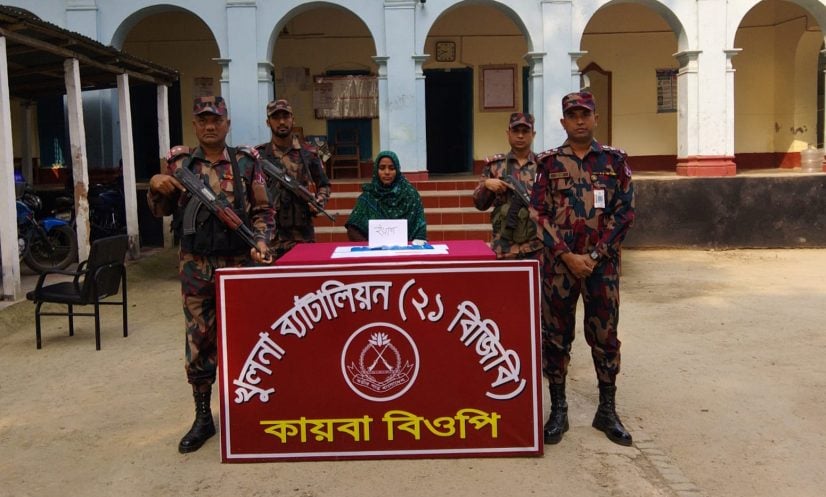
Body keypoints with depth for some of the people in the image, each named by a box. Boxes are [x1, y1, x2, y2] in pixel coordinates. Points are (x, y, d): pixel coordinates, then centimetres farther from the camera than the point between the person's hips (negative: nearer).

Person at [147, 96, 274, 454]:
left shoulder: (246, 161, 1)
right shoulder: (179, 161, 6)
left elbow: (263, 210, 4)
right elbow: (161, 211, 12)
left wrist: (260, 241, -12)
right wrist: (155, 186, -7)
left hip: (238, 263, -1)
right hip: (196, 266, 1)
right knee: (198, 339, 6)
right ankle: (203, 417, 18)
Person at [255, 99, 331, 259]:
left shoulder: (308, 153, 6)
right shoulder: (257, 155, 5)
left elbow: (323, 185, 16)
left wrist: (319, 203, -2)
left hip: (302, 234, 1)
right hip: (268, 235, 0)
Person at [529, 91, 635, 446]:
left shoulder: (614, 160, 3)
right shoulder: (548, 162, 2)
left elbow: (625, 212, -1)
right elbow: (538, 214, -2)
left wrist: (595, 255, -10)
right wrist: (568, 256, -12)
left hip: (603, 263, 0)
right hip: (558, 263, 0)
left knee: (605, 336, 7)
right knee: (555, 336, 6)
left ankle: (607, 411, 22)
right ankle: (558, 410, 20)